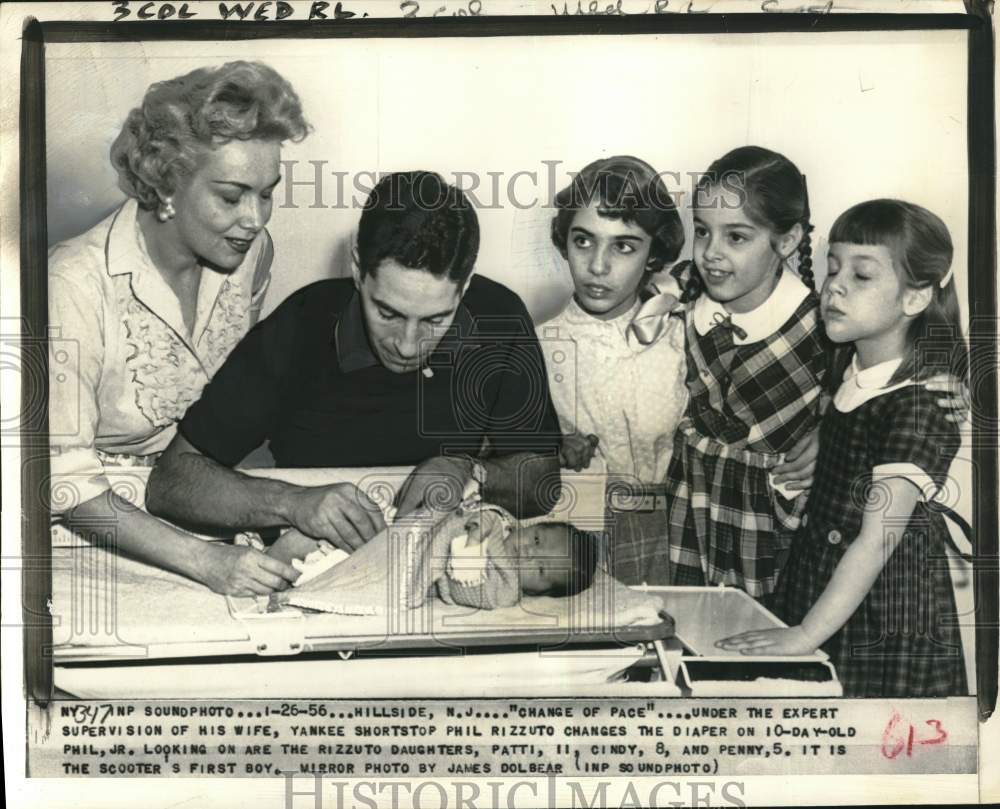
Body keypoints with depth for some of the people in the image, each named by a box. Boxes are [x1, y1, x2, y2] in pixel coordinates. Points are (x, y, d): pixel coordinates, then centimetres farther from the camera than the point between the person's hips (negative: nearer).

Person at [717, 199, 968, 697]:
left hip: (884, 632, -7)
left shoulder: (920, 405, -20)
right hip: (812, 592, 7)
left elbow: (876, 543, -25)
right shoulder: (847, 377, 3)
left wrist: (805, 635, -28)